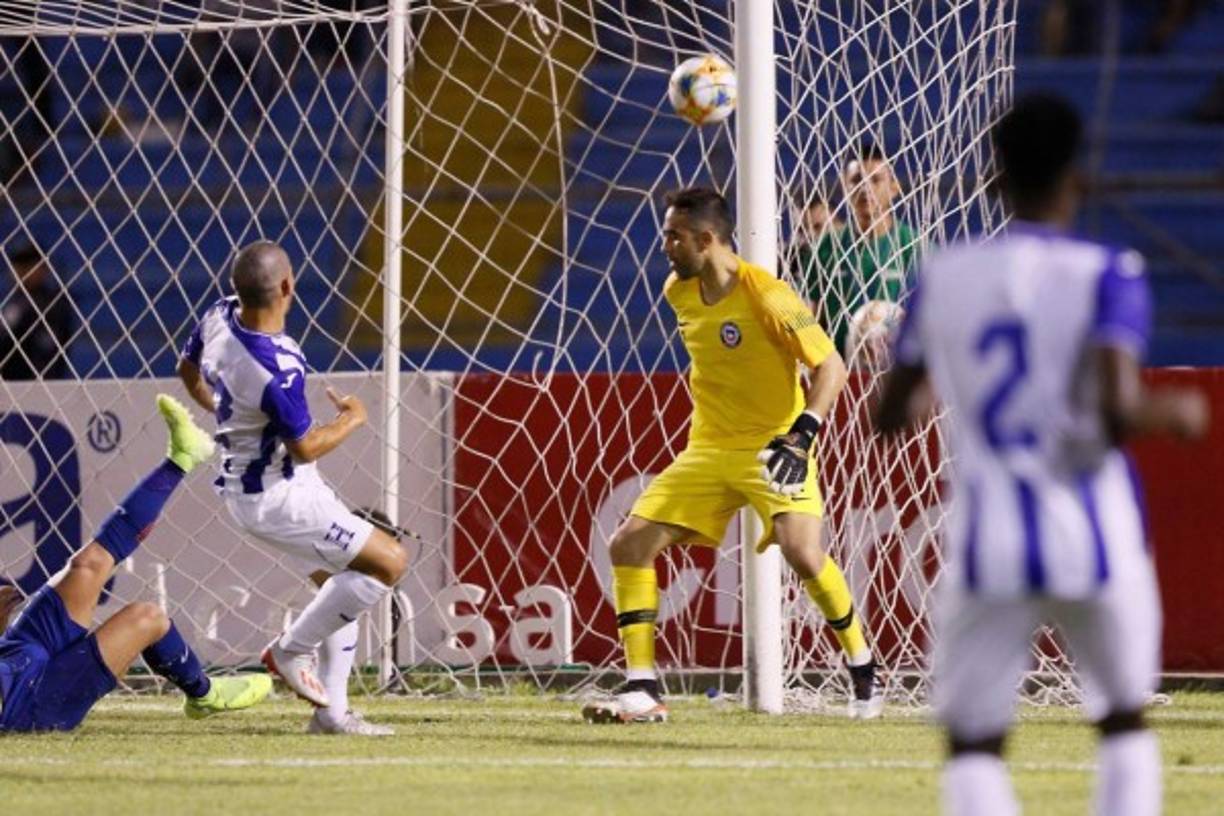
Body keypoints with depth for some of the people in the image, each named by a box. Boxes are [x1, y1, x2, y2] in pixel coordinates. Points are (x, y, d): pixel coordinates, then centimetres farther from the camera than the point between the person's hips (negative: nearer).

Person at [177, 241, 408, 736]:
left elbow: (188, 368, 14)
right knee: (389, 562, -6)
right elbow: (304, 447, -21)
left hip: (241, 480, 10)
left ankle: (328, 710, 19)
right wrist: (352, 419, -2)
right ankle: (291, 651, 2)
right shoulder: (278, 370, -33)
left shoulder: (219, 318, -7)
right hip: (277, 497, -10)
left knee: (342, 577, 18)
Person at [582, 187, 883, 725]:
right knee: (629, 544, -5)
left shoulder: (765, 296, -18)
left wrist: (801, 435, -28)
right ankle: (642, 694, -3)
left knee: (802, 551, -27)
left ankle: (865, 676, -4)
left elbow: (831, 366, -17)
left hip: (772, 450, -7)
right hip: (709, 451, 7)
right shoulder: (679, 293, 3)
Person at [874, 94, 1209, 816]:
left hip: (989, 546, 1)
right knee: (1125, 722, 19)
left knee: (973, 742, 7)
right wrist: (1175, 411, 2)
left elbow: (889, 417, 10)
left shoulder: (943, 278, 4)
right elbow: (1118, 412, -19)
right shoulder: (1106, 277, -6)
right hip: (1095, 540, -1)